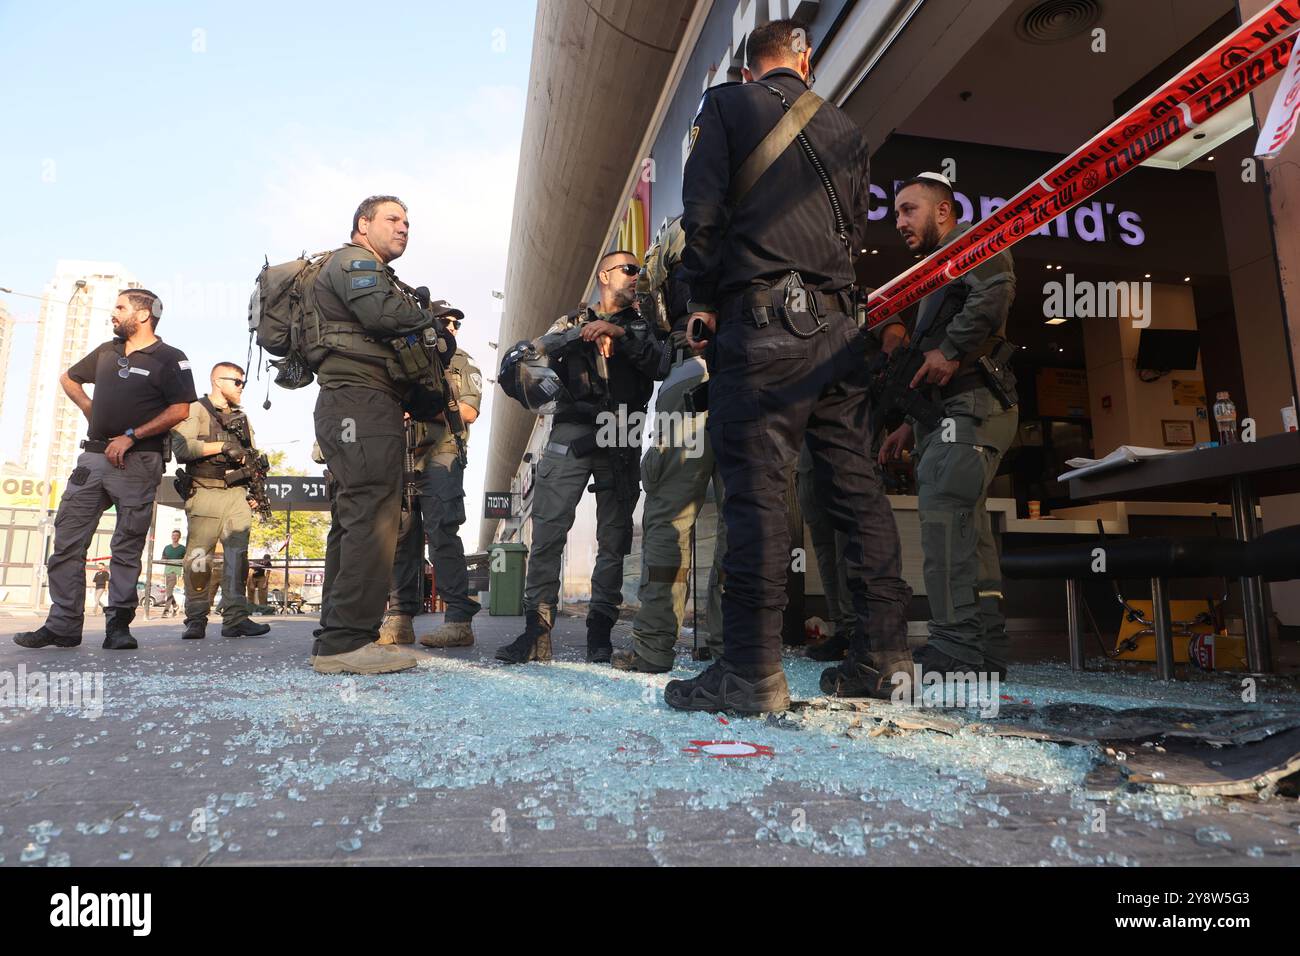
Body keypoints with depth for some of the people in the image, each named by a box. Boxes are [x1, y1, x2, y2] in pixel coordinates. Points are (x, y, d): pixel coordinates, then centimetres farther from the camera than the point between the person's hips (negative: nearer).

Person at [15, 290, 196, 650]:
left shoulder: (170, 359, -1)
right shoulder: (106, 351, 18)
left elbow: (180, 410, -11)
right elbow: (68, 378, 34)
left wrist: (131, 436, -15)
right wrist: (89, 409, 16)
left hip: (137, 462, -6)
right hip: (94, 456, 6)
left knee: (127, 547, -2)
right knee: (67, 540, 2)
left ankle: (118, 625, 5)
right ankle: (63, 625, 7)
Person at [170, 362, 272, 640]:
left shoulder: (242, 418, 23)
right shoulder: (196, 410, 5)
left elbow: (252, 457, 22)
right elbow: (181, 448, -11)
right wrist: (222, 445, -14)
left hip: (237, 495, 5)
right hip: (206, 493, -5)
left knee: (238, 556, -2)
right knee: (199, 559, -5)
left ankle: (236, 618, -3)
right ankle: (196, 621, 2)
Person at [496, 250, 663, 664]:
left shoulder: (640, 324, 20)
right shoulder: (573, 321, 20)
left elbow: (658, 363, 0)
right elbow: (536, 351, 2)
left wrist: (619, 334, -11)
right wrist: (581, 334, -11)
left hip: (620, 441, 1)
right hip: (571, 433, 0)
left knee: (613, 539, -1)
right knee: (547, 531, -9)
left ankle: (600, 631, 6)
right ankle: (537, 630, -6)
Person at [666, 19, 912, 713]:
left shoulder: (726, 107, 9)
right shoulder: (843, 130, 23)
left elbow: (703, 209, -2)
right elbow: (856, 229, 23)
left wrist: (702, 302, 5)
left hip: (761, 317, -5)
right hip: (837, 323, 5)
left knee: (755, 484, -10)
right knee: (855, 483, 5)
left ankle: (752, 670, -11)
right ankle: (883, 653, 10)